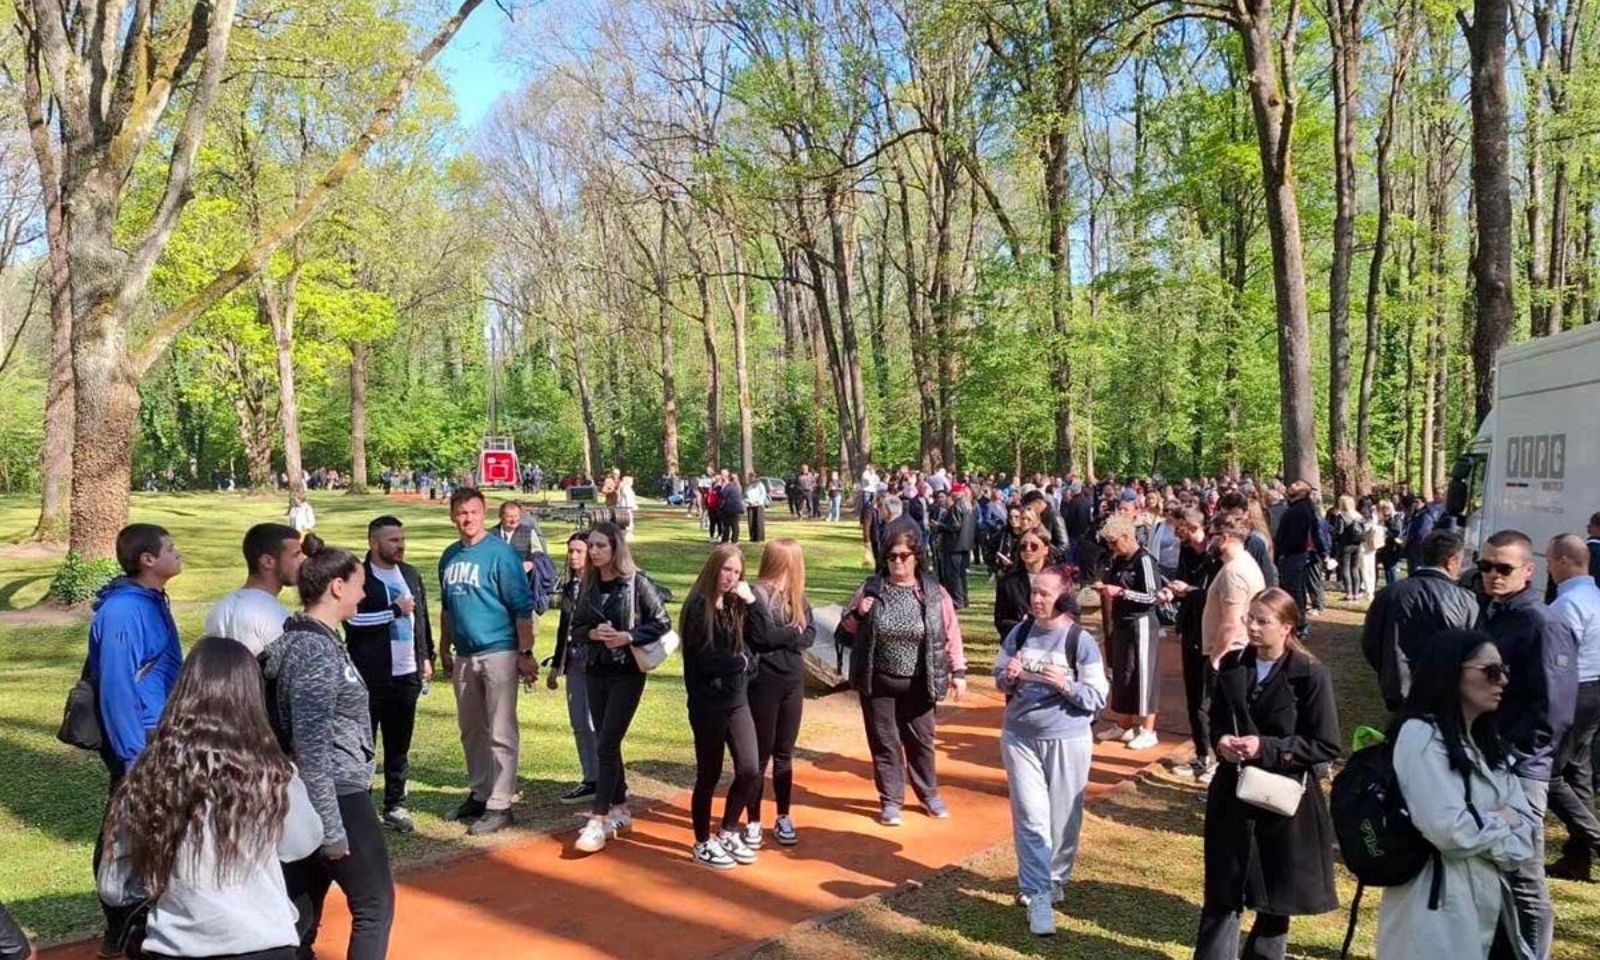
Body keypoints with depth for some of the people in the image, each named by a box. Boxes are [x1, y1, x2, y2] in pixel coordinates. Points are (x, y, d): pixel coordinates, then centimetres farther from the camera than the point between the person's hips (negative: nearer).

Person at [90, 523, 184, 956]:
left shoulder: (152, 600, 8)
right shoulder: (123, 611, -21)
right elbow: (116, 689, -23)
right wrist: (135, 758, -23)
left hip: (162, 736, 9)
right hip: (139, 740, -9)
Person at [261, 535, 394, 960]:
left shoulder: (304, 638, 10)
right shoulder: (316, 651, -20)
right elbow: (311, 750, -23)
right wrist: (332, 829, -20)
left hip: (310, 799, 9)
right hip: (336, 798, -9)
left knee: (300, 910, 13)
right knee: (375, 902, 5)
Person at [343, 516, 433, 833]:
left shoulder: (411, 575, 12)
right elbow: (353, 621, -20)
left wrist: (426, 657, 16)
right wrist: (395, 610, -17)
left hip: (406, 675, 6)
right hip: (369, 678, -6)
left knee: (399, 747, 12)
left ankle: (395, 806, 23)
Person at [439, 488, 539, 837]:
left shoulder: (500, 553, -11)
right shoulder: (449, 556, 10)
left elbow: (522, 607, -12)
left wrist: (526, 653, -14)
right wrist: (444, 650, 20)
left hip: (498, 652, -7)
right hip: (463, 656, 7)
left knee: (501, 733, -2)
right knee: (471, 730, 17)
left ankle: (499, 805, 4)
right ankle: (479, 793, 31)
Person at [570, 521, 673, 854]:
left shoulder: (636, 582, -9)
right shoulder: (589, 584, 6)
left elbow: (662, 622, -7)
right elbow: (575, 629, 8)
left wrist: (628, 636, -20)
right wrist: (593, 633, -13)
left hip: (627, 673, -5)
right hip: (595, 672, 5)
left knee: (606, 744, -10)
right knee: (607, 743, 12)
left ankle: (599, 820, -6)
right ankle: (620, 809, 26)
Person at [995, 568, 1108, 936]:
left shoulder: (1081, 641, -12)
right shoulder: (1019, 633, -1)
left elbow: (1098, 697, -10)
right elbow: (999, 682, 9)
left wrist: (1065, 686, -26)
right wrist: (1009, 677, -13)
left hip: (1067, 740, -2)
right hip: (1019, 736, 2)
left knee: (1062, 818, 12)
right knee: (1030, 818, -1)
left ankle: (1055, 880, 34)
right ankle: (1038, 896, 5)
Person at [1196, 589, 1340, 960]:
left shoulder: (1310, 675, -13)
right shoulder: (1232, 665, 2)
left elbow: (1326, 746, -12)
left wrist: (1267, 748, -21)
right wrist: (1221, 741, -10)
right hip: (1233, 793, 3)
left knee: (1278, 896, 13)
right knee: (1222, 891, 6)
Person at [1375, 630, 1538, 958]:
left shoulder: (1487, 741, 12)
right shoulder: (1421, 734, -15)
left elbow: (1526, 824, 5)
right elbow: (1451, 831, -22)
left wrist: (1487, 826, -13)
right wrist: (1501, 820, -6)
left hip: (1489, 901, 8)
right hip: (1438, 906, -8)